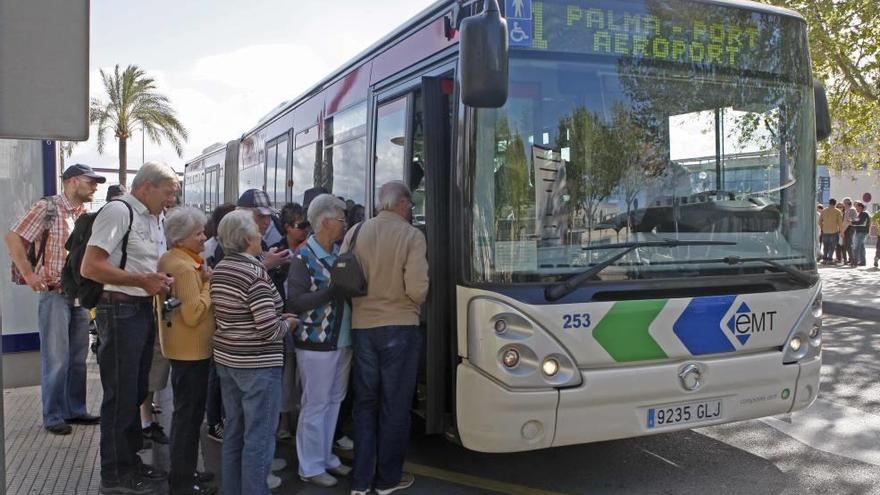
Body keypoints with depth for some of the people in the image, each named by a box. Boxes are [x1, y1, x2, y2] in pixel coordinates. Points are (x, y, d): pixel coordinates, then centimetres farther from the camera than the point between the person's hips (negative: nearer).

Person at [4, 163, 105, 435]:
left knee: (78, 358, 12)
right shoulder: (47, 207, -8)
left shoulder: (85, 214, 11)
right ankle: (53, 417, 11)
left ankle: (75, 410, 23)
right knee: (56, 359, -1)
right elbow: (13, 238, -11)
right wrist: (29, 275, -13)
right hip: (55, 293, -6)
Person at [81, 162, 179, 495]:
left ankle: (131, 461, 32)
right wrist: (142, 280, -22)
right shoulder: (119, 211, -15)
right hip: (121, 311, -9)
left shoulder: (151, 218, 13)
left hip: (144, 309, 9)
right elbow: (90, 267, -22)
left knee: (137, 392, 18)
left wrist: (160, 281, 3)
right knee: (120, 395, 1)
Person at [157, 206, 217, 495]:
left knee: (187, 412, 19)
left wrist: (202, 280, 4)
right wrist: (208, 284, -17)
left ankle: (183, 472, 31)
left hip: (184, 348, 10)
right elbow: (193, 314, -27)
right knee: (189, 414, -1)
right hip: (191, 349, -10)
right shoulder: (185, 267, -21)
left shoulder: (169, 259, 10)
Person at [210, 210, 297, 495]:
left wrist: (274, 308, 14)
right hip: (257, 364, -9)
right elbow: (268, 329, -23)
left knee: (233, 431, 18)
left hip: (226, 358, 9)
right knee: (258, 437, 1)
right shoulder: (255, 273, -19)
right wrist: (288, 323, -3)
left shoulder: (219, 270, 7)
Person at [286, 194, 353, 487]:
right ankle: (310, 467, 16)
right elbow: (294, 303, -17)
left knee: (334, 402, 16)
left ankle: (326, 457, 30)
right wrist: (333, 290, -20)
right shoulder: (304, 257, -11)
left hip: (343, 341, 7)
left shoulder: (340, 251, 8)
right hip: (316, 343, -7)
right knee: (315, 406, 3)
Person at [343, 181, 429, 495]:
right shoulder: (412, 236, -10)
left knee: (364, 403, 15)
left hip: (362, 327, 4)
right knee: (395, 406, 9)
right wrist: (413, 304, 5)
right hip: (399, 328, -3)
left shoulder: (354, 233, 0)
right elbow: (416, 289, -17)